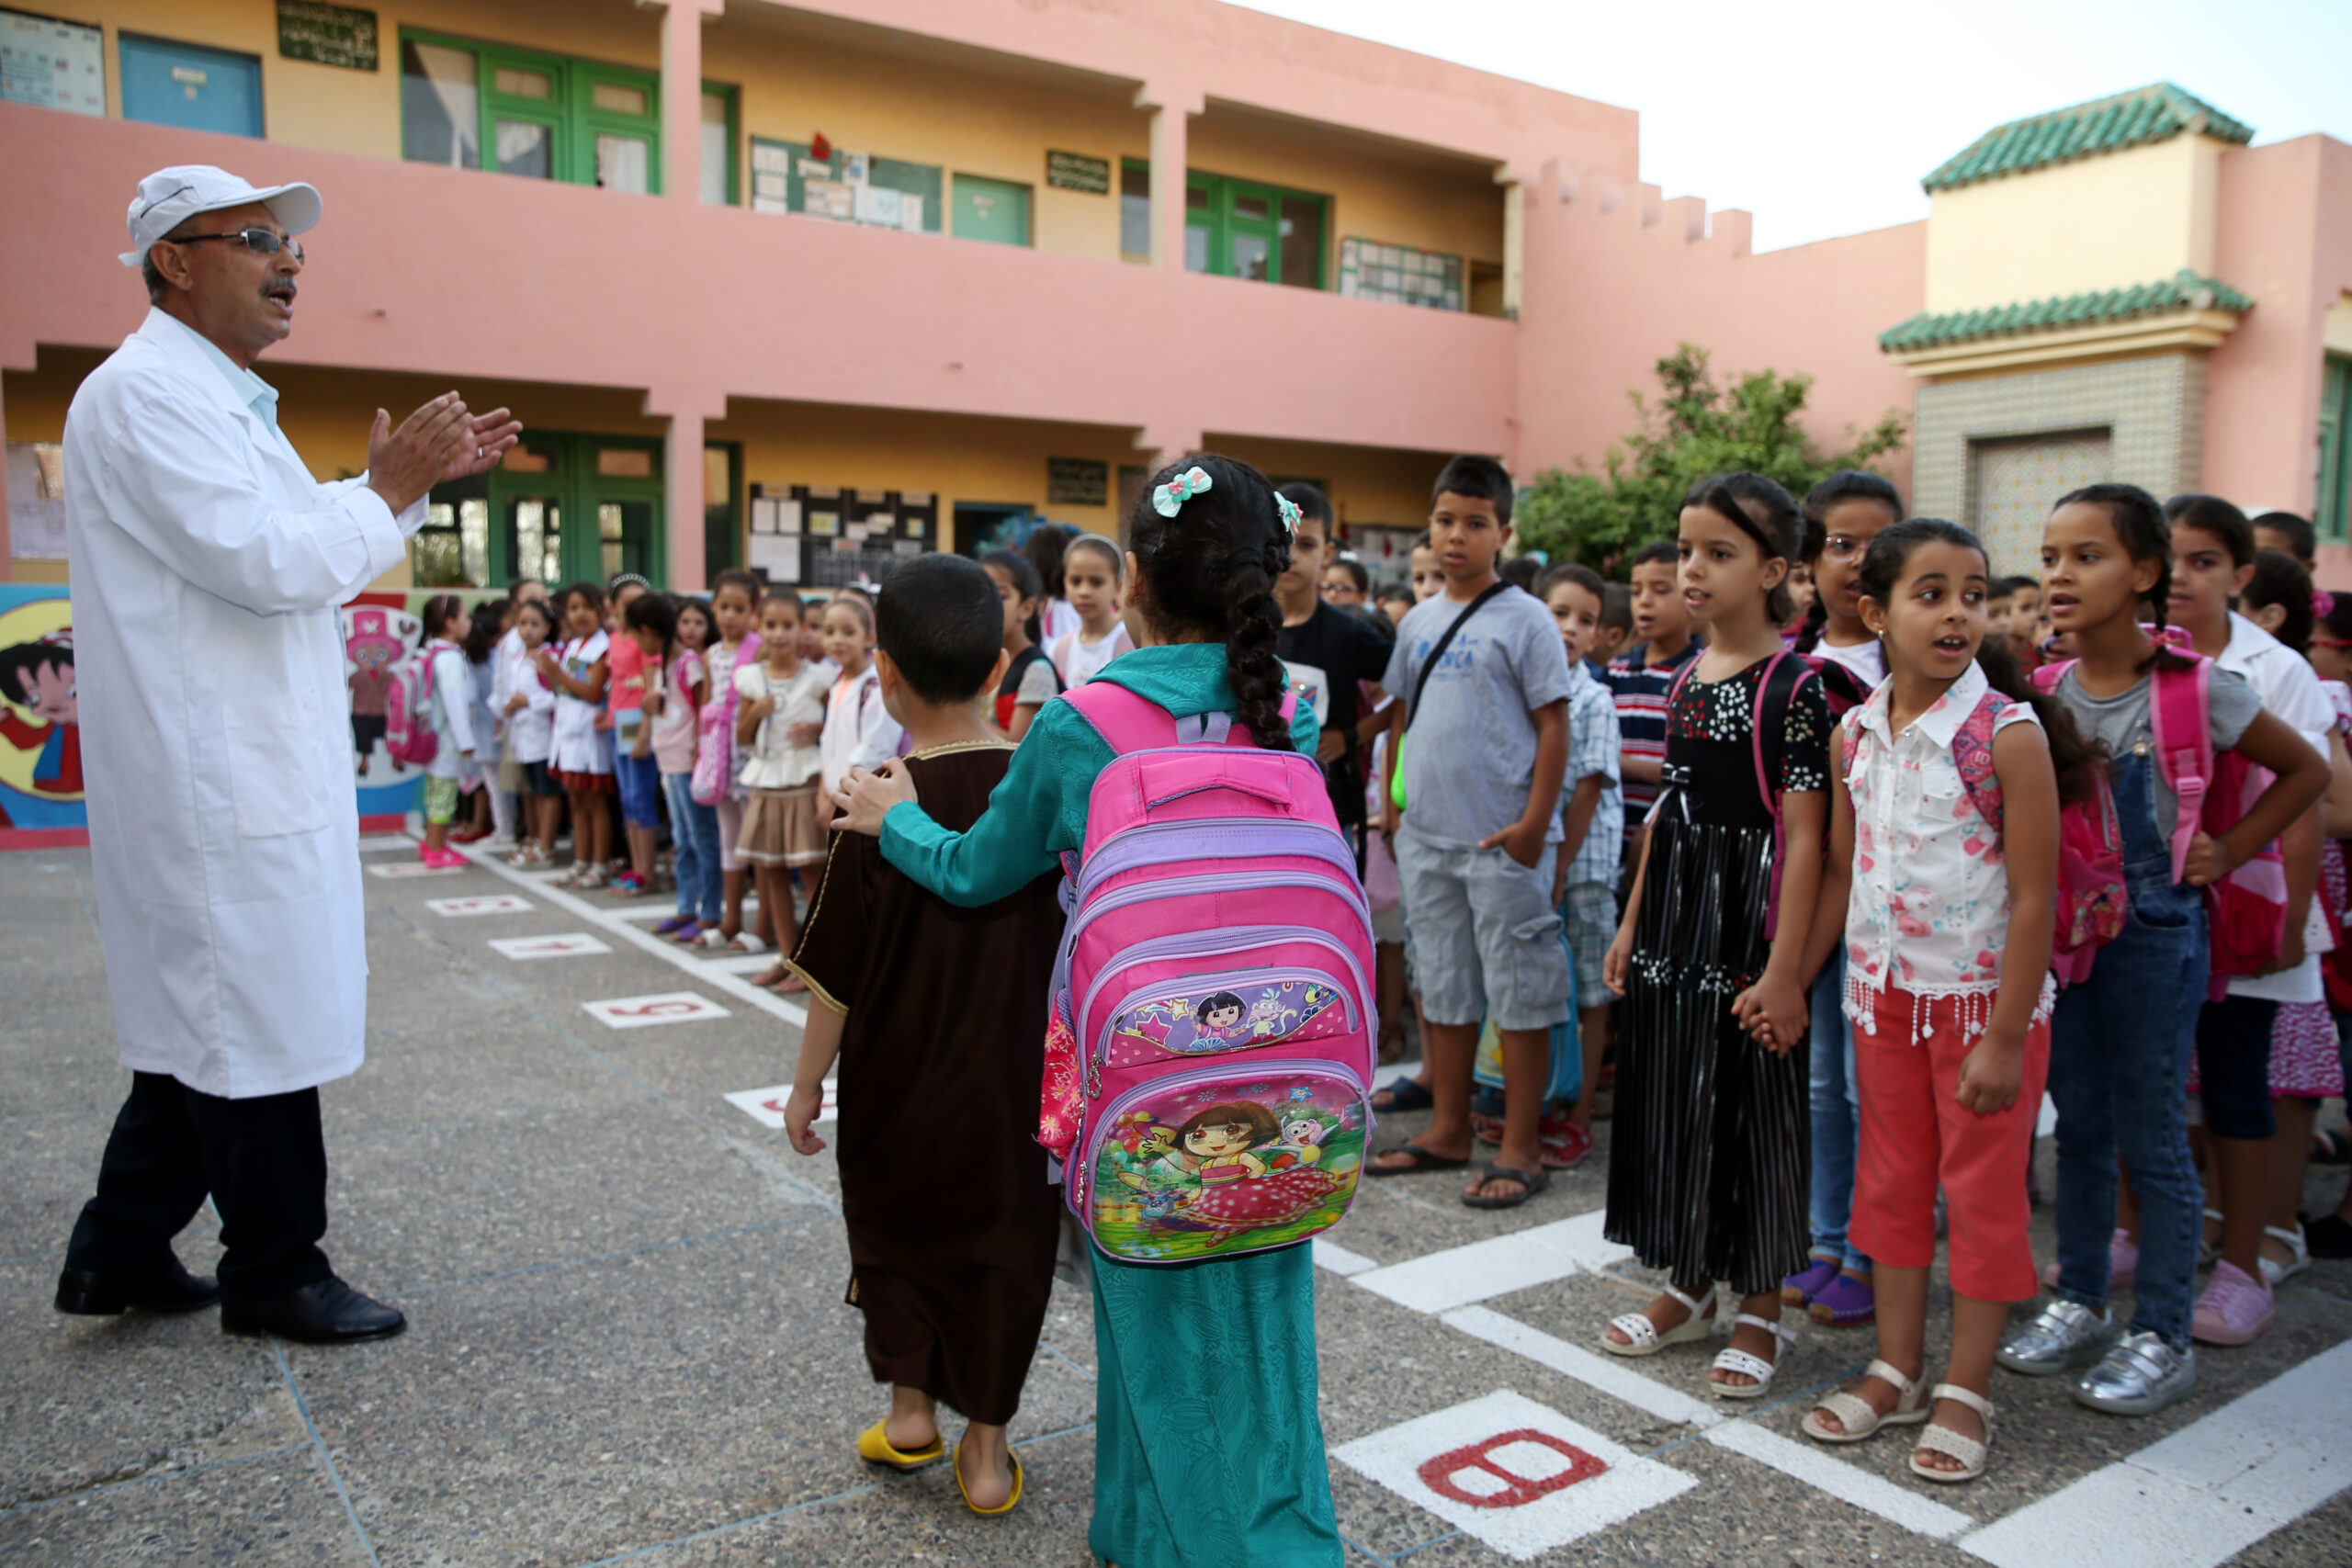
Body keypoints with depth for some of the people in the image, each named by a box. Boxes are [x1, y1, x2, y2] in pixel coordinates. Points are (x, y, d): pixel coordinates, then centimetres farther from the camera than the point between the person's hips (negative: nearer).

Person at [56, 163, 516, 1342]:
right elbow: (263, 564, -23)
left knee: (202, 1022, 17)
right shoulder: (143, 392, -14)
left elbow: (312, 556, 27)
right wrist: (388, 487, -11)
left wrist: (416, 477, 16)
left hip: (253, 773, 11)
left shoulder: (221, 398, 19)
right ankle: (276, 1275, 15)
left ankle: (118, 1255, 30)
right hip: (216, 788, -11)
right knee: (256, 1031, 0)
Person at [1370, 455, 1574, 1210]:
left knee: (1518, 993, 2)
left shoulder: (1524, 619, -7)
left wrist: (1535, 824, -14)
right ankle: (1448, 1130, 28)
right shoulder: (1418, 622, 10)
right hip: (1426, 837, 6)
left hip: (1502, 841, -6)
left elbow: (1553, 725, -9)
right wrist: (1393, 806, 10)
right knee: (1442, 987, 15)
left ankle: (1520, 1149, 12)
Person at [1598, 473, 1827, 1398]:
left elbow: (1803, 837, -16)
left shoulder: (1794, 687, -13)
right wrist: (1633, 922, 13)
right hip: (1674, 913, 7)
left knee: (1751, 1106, 3)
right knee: (1671, 1096, 13)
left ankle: (1759, 1307, 20)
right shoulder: (1685, 680, 9)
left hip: (1748, 915, -7)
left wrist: (1785, 969, -19)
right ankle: (1690, 1286, 30)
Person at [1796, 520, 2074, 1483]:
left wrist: (2005, 1037, -17)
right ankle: (1896, 1371, 31)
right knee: (1890, 1182, 15)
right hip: (1884, 996, 5)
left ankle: (1967, 1390, 24)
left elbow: (2032, 896, -16)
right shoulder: (1855, 736, -1)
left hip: (1985, 999, -5)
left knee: (1984, 1194, 8)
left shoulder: (2008, 733, -16)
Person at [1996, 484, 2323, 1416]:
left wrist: (2225, 855, -4)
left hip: (2155, 929, -4)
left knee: (2151, 1138, 4)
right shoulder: (2044, 693, 0)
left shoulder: (2195, 689, -11)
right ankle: (2079, 1305, 28)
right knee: (2079, 1127, 15)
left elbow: (2306, 771, 1)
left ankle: (2162, 1338, 17)